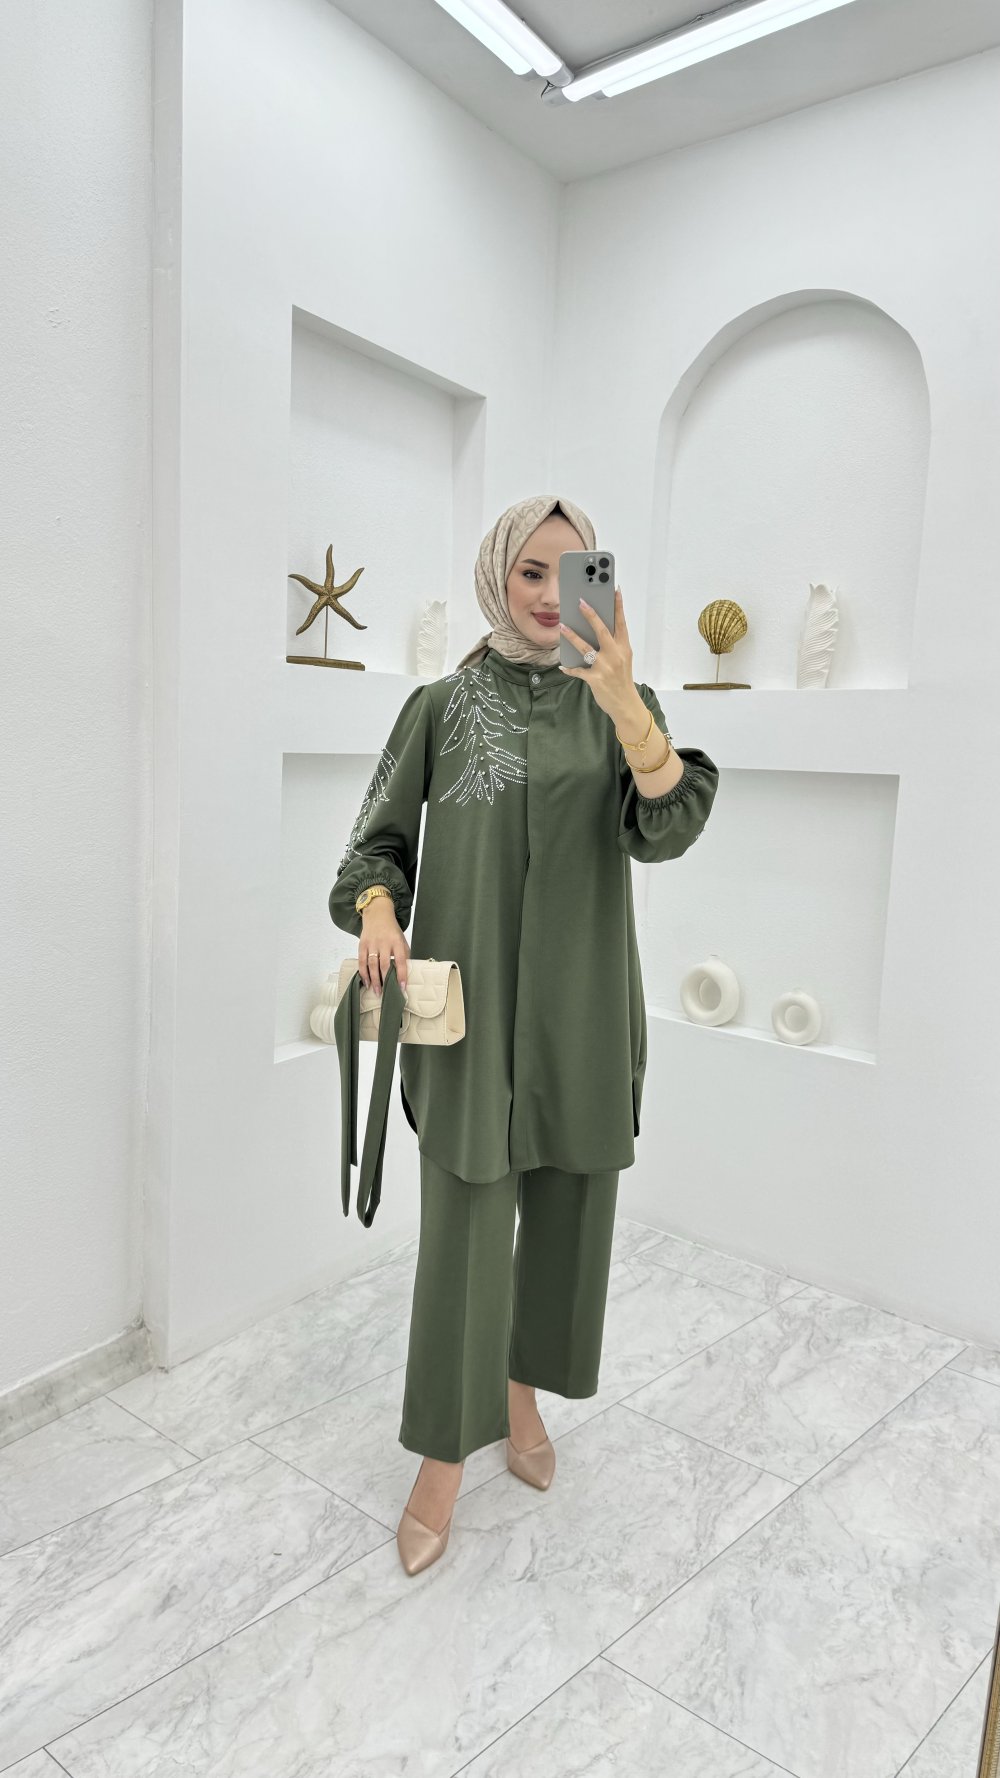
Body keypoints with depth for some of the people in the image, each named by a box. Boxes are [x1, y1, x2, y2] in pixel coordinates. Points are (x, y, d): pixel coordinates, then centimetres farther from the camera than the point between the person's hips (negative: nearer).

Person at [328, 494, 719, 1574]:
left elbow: (666, 829, -14)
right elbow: (380, 840, 4)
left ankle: (521, 1391, 39)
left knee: (564, 1214, 13)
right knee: (466, 1229, 1)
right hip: (469, 998, -2)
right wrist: (377, 909, -18)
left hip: (580, 1003, 2)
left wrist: (622, 700, -30)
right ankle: (443, 1459, 21)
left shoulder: (622, 705, 4)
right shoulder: (439, 705, 2)